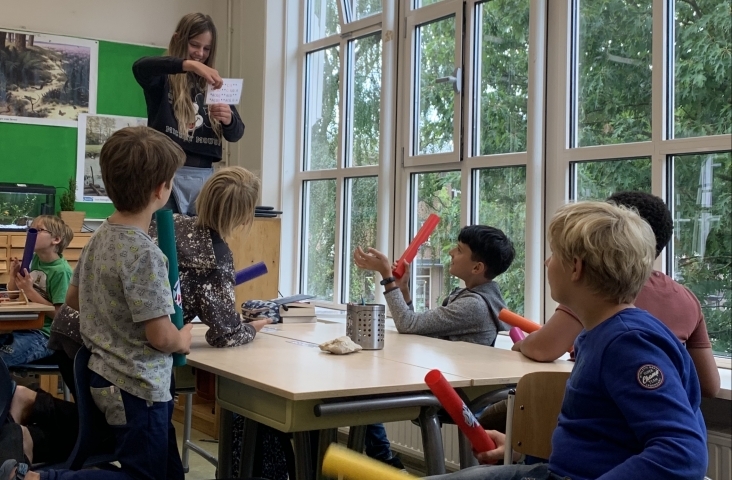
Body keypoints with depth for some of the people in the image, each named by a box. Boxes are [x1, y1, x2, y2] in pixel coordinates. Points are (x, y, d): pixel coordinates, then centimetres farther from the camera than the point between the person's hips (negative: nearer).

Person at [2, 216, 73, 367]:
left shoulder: (61, 271, -13)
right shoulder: (32, 259, 6)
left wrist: (30, 291, -20)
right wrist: (13, 275, -3)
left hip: (45, 335, -7)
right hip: (23, 327, 7)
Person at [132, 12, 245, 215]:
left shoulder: (212, 86, 15)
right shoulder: (163, 78, 4)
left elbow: (236, 134, 9)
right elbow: (140, 67, -20)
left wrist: (228, 120, -16)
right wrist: (189, 64, -32)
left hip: (203, 176, 4)